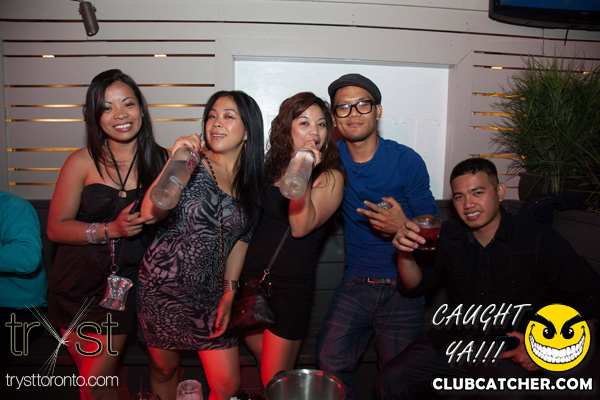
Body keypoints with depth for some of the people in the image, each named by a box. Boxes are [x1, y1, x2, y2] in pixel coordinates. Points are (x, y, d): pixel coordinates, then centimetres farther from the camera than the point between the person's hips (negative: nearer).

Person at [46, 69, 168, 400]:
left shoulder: (161, 160, -4)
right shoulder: (82, 162, -6)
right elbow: (56, 228, -6)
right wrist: (111, 229, -18)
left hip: (123, 285, 0)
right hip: (78, 283, 1)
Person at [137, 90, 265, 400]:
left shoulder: (251, 181, 4)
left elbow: (240, 240, 9)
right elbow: (151, 212, -22)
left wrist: (229, 294, 5)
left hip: (210, 296, 3)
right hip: (163, 287, -3)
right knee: (164, 369, 16)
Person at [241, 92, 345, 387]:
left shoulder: (330, 176, -9)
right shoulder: (270, 167, 6)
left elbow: (300, 227, -22)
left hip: (290, 285, -5)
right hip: (250, 278, 5)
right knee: (263, 364, 23)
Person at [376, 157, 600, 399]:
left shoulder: (539, 240, -8)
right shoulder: (448, 236, 4)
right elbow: (414, 286, 1)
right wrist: (405, 254, -21)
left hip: (509, 351, -3)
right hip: (455, 340, 3)